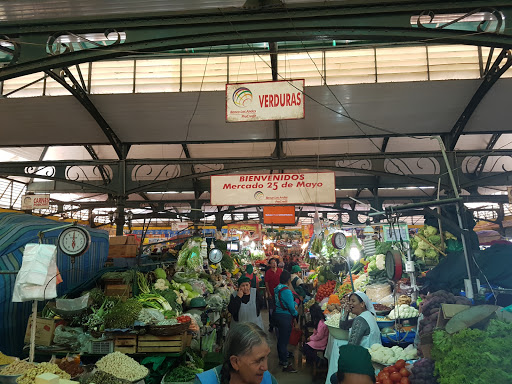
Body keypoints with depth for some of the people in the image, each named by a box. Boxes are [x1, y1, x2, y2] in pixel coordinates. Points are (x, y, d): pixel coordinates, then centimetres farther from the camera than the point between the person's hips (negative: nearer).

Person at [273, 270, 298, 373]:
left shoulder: (277, 289, 6)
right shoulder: (287, 291, -20)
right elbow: (291, 307, -18)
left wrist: (294, 304, 5)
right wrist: (296, 313, 2)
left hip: (277, 315, 9)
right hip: (285, 317, -9)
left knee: (281, 338, 21)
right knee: (284, 340, -1)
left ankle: (281, 359, 35)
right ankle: (285, 365, 8)